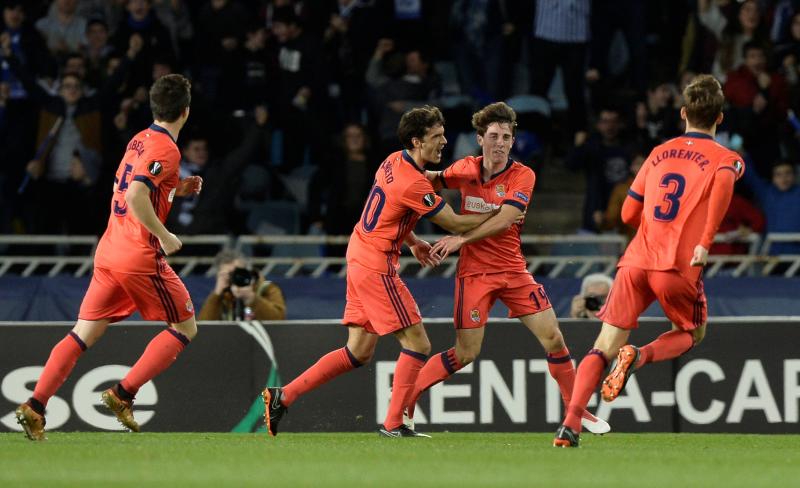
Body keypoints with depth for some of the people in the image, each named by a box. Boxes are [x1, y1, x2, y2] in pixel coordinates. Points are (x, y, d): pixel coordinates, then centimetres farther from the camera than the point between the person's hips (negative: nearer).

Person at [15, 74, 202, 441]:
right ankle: (123, 394, -3)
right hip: (141, 256, -8)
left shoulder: (139, 141, 15)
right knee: (185, 328, 6)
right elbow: (135, 197, -24)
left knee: (84, 334, 7)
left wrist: (176, 189, 22)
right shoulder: (166, 149, -12)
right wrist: (165, 237, -16)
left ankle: (35, 406, -6)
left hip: (108, 252, 8)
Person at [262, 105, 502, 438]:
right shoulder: (413, 184, -22)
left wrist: (412, 241, 21)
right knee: (417, 345, -4)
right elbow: (456, 224, -14)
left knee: (359, 352, 12)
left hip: (360, 257, 10)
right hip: (376, 265, -10)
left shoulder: (394, 161, 8)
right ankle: (393, 424, 0)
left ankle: (283, 396, 12)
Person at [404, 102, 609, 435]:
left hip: (513, 269, 1)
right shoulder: (465, 169, 0)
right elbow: (432, 180, 20)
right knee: (466, 353, -7)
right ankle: (405, 400, 5)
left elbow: (503, 221, -18)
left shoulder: (522, 176, -6)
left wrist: (463, 238, -26)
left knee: (552, 338, -4)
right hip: (474, 270, -1)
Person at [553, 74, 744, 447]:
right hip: (679, 267, -3)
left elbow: (628, 213, 21)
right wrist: (705, 242, -20)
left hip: (636, 261, 3)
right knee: (691, 334, 23)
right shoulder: (726, 158, 7)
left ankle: (571, 423, -16)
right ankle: (640, 356, -9)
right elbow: (724, 181, -19)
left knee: (605, 347, 3)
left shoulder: (660, 152, 20)